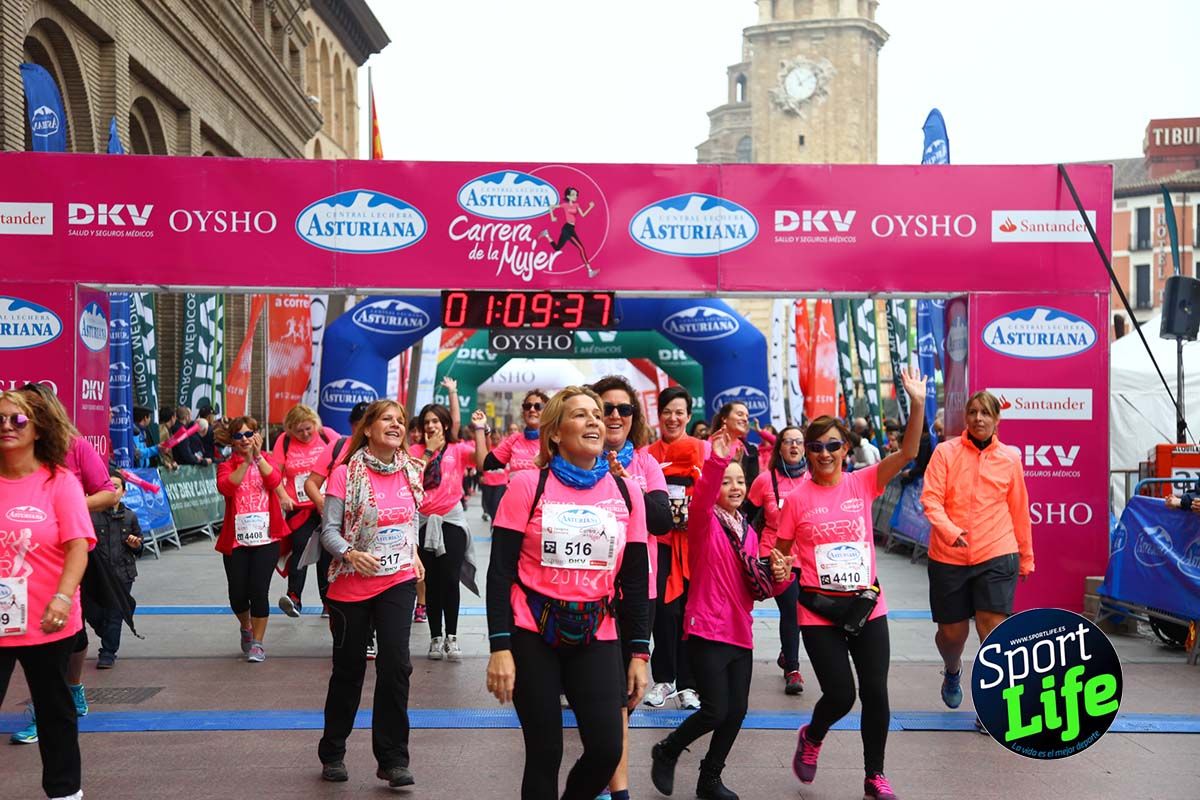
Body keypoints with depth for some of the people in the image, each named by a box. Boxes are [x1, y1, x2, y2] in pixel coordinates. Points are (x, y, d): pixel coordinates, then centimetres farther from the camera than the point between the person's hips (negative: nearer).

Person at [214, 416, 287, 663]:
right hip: (236, 540, 1)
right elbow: (225, 487, -17)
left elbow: (275, 480, -14)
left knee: (258, 591, -6)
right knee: (237, 594, 6)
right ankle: (246, 628, 37)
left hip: (266, 538, -1)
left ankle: (257, 643, 9)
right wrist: (246, 461, -25)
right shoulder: (227, 466, 5)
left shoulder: (267, 460, 8)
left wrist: (258, 456, -22)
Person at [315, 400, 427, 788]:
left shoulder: (410, 470, 2)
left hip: (398, 582, 3)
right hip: (352, 585, -2)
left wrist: (414, 553, 10)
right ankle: (332, 753, 31)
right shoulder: (345, 474, -11)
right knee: (349, 669, 9)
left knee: (395, 665, -10)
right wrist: (351, 554, -30)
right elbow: (329, 530, -13)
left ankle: (393, 760, 3)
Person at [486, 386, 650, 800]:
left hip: (596, 637, 3)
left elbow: (636, 580, 8)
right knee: (545, 754, 0)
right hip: (533, 634, -3)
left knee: (606, 750, -5)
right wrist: (500, 647, -12)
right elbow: (500, 571, -6)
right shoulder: (528, 484, -6)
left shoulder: (627, 492, 4)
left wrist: (639, 653, 5)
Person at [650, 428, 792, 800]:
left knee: (737, 711, 9)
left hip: (740, 632, 7)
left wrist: (777, 579, -3)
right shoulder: (705, 521, -8)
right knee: (715, 711, -8)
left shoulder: (748, 531, 12)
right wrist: (717, 461, -48)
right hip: (707, 630, -6)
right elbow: (701, 498, -32)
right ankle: (666, 752, 19)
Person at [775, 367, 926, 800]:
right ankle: (812, 736, 32)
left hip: (867, 606, 2)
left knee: (875, 694, 6)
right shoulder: (796, 498, -5)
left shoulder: (862, 483, -1)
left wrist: (917, 404, -24)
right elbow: (780, 552, 4)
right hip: (819, 611, -2)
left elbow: (907, 453, -13)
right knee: (840, 695, -3)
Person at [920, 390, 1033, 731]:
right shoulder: (945, 452, 0)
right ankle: (952, 671, 45)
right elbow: (930, 498, -9)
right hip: (948, 557, 0)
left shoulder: (1010, 457, 6)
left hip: (997, 556, 0)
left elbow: (1019, 511, 13)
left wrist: (1026, 557, 18)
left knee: (992, 626, -11)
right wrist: (950, 530, -26)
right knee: (952, 631, 10)